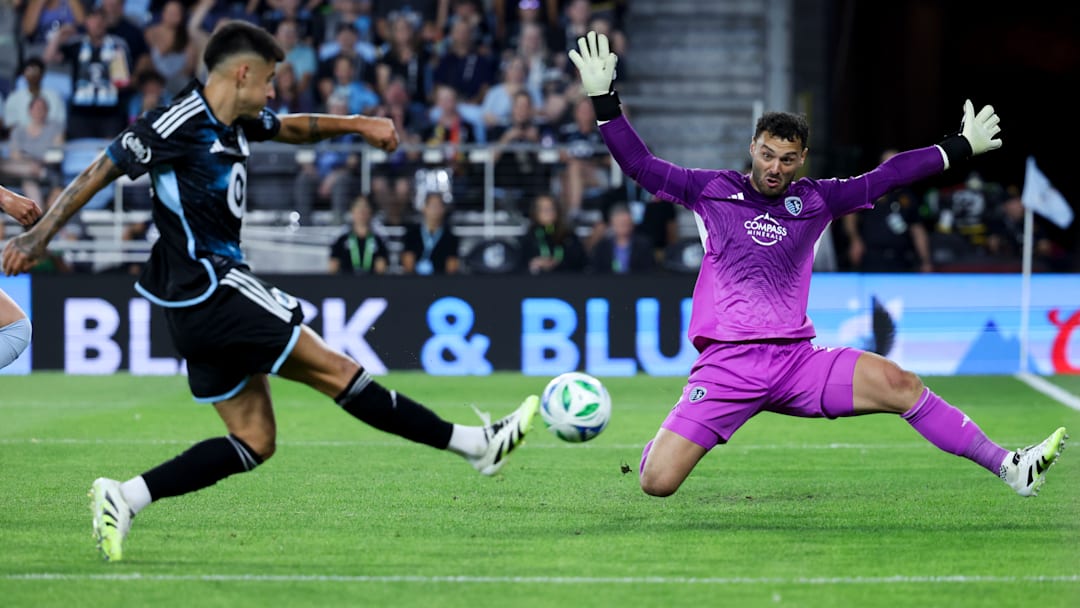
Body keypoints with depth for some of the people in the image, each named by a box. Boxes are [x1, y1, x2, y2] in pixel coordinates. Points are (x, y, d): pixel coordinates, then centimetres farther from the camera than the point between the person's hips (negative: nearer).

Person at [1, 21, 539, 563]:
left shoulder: (235, 123, 11)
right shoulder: (180, 125, -15)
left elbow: (291, 128, 31)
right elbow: (100, 171, -11)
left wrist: (356, 124, 17)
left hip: (203, 304, 11)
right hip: (211, 290, -11)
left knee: (254, 443, 8)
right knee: (334, 370, -5)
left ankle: (123, 497, 3)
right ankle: (474, 443, 0)